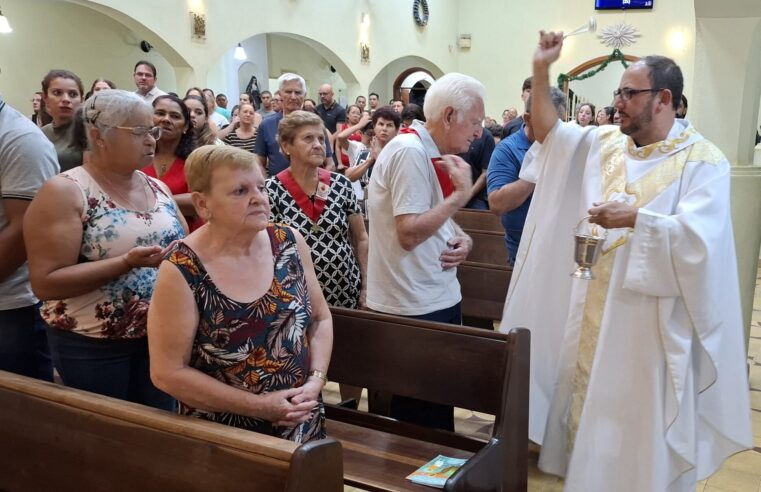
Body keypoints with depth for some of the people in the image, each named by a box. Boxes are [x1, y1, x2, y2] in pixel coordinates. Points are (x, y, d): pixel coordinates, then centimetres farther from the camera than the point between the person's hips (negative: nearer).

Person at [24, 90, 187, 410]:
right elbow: (46, 283, -19)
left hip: (161, 335, 6)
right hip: (92, 346, -5)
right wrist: (128, 262, -28)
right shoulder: (65, 192, -14)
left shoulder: (156, 187, 6)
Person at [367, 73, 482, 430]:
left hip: (438, 297, 10)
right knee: (421, 416, 4)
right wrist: (461, 194, -20)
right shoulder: (410, 152, -18)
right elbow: (409, 233, -26)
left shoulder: (432, 153, 11)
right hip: (415, 307, -10)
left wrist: (461, 239, 1)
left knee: (438, 404, 20)